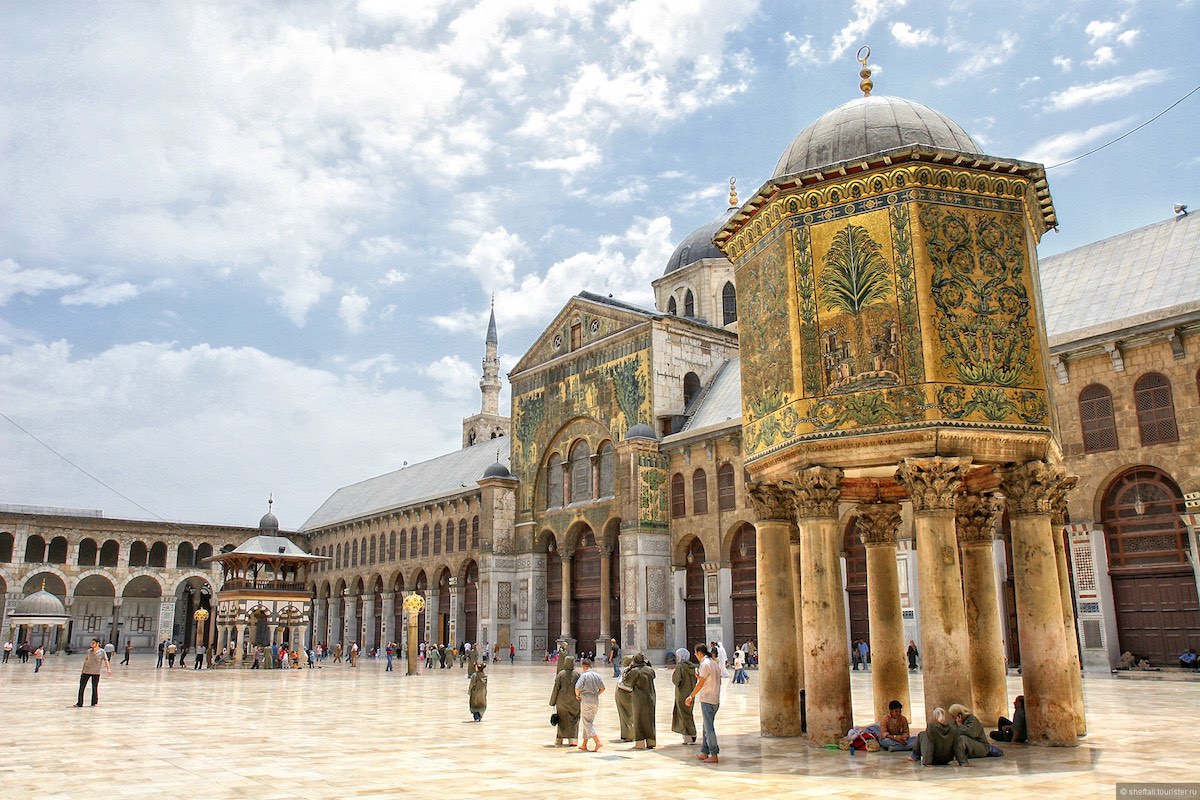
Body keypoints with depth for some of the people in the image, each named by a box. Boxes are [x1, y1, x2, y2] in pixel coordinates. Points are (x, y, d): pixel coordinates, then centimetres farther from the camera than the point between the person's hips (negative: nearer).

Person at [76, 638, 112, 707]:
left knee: (95, 687, 5)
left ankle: (94, 702, 18)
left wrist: (108, 669, -19)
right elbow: (85, 661, 13)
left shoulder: (102, 652, -2)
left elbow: (106, 660, -7)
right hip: (86, 672, 2)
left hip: (96, 673, -2)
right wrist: (82, 671, 13)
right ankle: (79, 703, 3)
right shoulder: (89, 651, 5)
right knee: (81, 687, -2)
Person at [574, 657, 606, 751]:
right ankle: (584, 745, 21)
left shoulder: (584, 675, -12)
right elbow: (602, 688, 8)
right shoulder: (597, 675, 6)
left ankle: (598, 742, -17)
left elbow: (577, 688, -20)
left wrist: (577, 695, -2)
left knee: (587, 723, -2)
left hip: (586, 700, -6)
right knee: (589, 722, 15)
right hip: (596, 701, 6)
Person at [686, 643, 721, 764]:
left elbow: (700, 684, -15)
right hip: (715, 700, 9)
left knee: (709, 728, -6)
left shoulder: (705, 664, -13)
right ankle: (704, 752, 19)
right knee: (707, 727, 15)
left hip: (707, 700, -9)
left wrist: (691, 696, -7)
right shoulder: (715, 664, 14)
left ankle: (714, 755, -7)